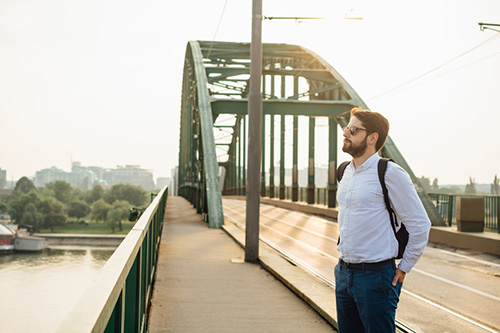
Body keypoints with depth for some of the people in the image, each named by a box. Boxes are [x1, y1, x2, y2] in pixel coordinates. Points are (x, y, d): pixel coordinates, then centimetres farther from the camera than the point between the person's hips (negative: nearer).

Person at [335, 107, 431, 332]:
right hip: (344, 272, 7)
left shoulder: (390, 173, -13)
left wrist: (403, 269, -6)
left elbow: (420, 225, -10)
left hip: (374, 277, -7)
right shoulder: (347, 172, 11)